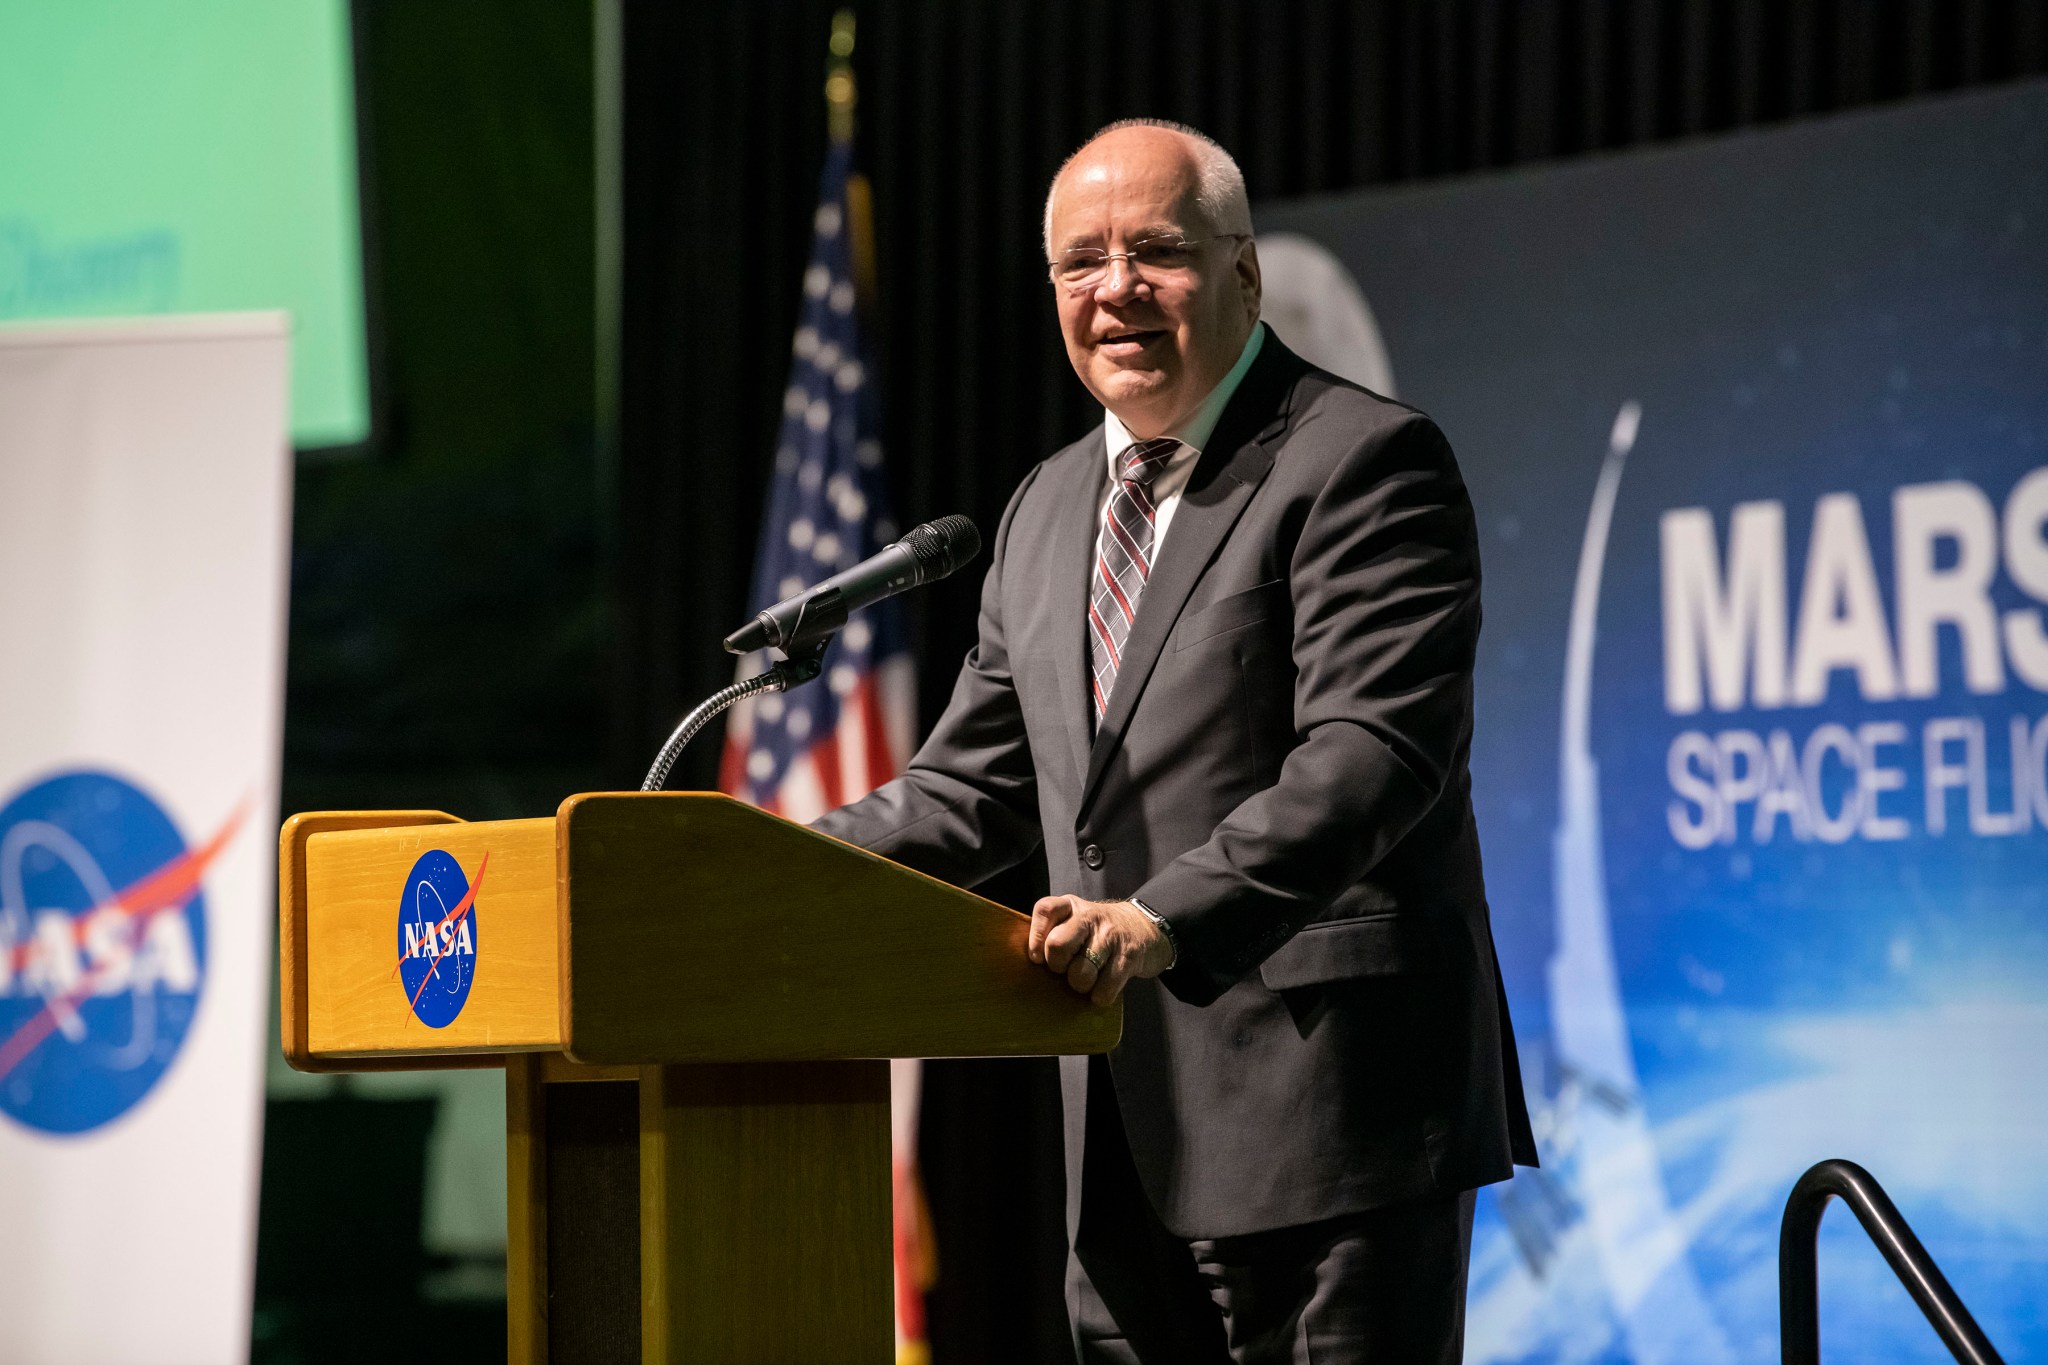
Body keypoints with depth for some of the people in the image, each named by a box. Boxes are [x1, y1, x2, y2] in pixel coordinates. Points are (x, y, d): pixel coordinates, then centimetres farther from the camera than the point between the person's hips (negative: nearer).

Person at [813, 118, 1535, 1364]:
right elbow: (977, 784, 22)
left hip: (1322, 1119, -8)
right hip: (1127, 1144, 8)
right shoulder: (1049, 509, 19)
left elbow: (1376, 751, -19)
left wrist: (1168, 921, -31)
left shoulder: (1365, 462, -7)